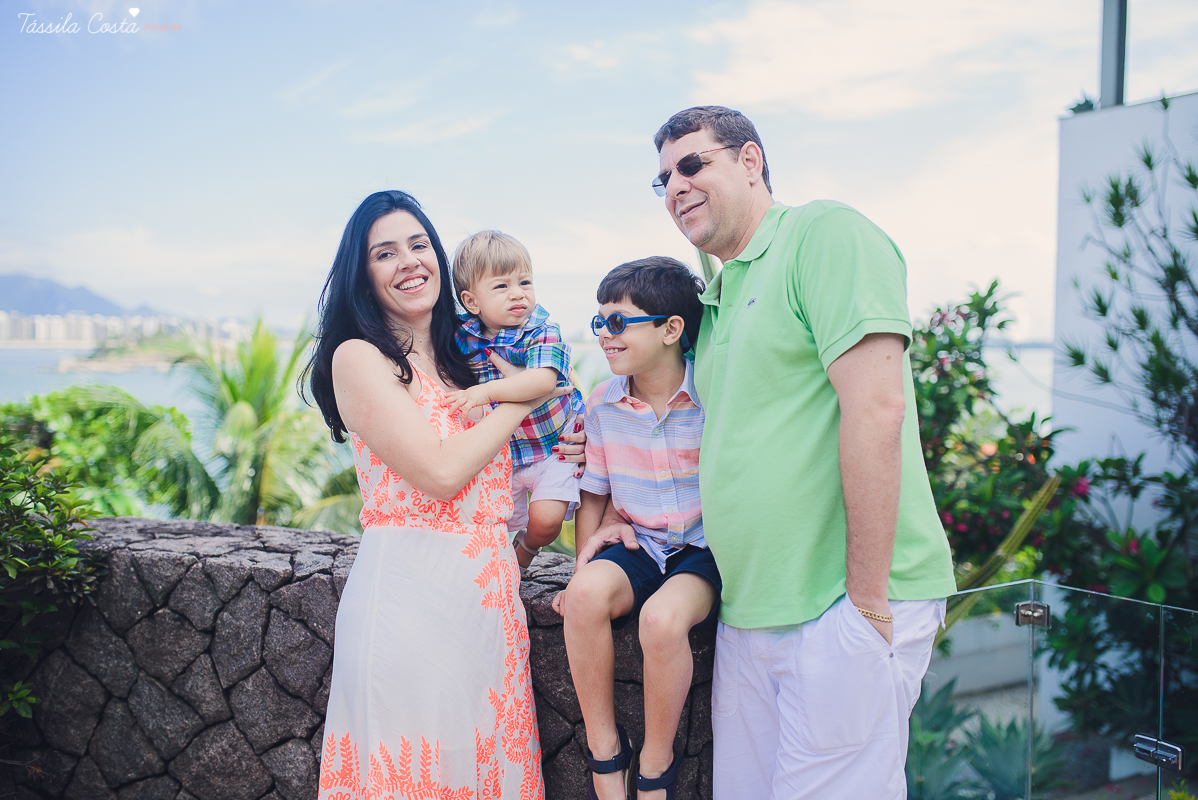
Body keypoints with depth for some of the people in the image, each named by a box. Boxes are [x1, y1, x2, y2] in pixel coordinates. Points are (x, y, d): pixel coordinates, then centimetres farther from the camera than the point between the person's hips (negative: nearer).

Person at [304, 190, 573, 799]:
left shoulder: (459, 355, 14)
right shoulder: (358, 357, -7)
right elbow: (440, 472, -17)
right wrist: (521, 397, -5)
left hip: (489, 585, 7)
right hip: (410, 589, -6)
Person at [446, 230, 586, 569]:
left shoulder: (543, 333, -19)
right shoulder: (464, 336, -6)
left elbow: (544, 379, -37)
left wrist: (486, 391, -44)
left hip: (553, 444, -4)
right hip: (499, 451, 4)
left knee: (545, 519, -14)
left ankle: (527, 547, 22)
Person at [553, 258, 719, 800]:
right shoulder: (603, 404, 3)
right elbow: (593, 496, 13)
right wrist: (584, 563, 2)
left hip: (704, 549, -4)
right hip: (634, 545, 4)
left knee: (662, 617, -34)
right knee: (588, 593, -29)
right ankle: (604, 754, -11)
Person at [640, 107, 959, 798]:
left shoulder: (825, 234, -8)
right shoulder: (714, 296, 18)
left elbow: (876, 409, -18)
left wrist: (866, 598, -19)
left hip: (843, 605, -8)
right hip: (747, 611, 8)